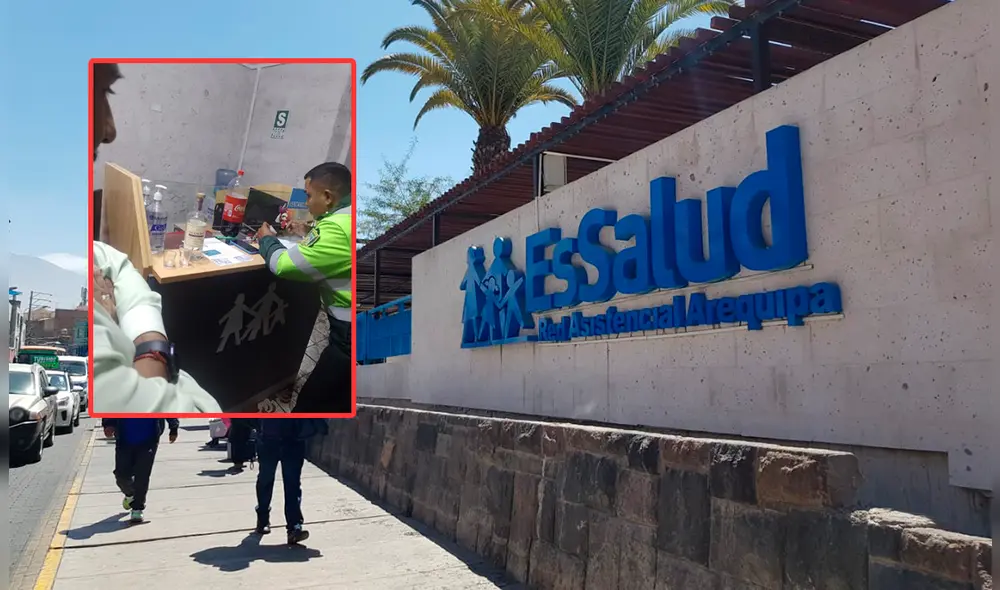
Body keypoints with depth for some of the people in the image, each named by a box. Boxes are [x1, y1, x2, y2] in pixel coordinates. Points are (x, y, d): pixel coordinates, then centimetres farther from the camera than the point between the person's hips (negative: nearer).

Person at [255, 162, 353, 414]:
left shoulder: (338, 227, -22)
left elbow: (283, 265, -15)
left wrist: (267, 240, 4)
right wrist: (309, 237, 18)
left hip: (349, 336, -9)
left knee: (310, 406, 5)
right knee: (338, 402, 26)